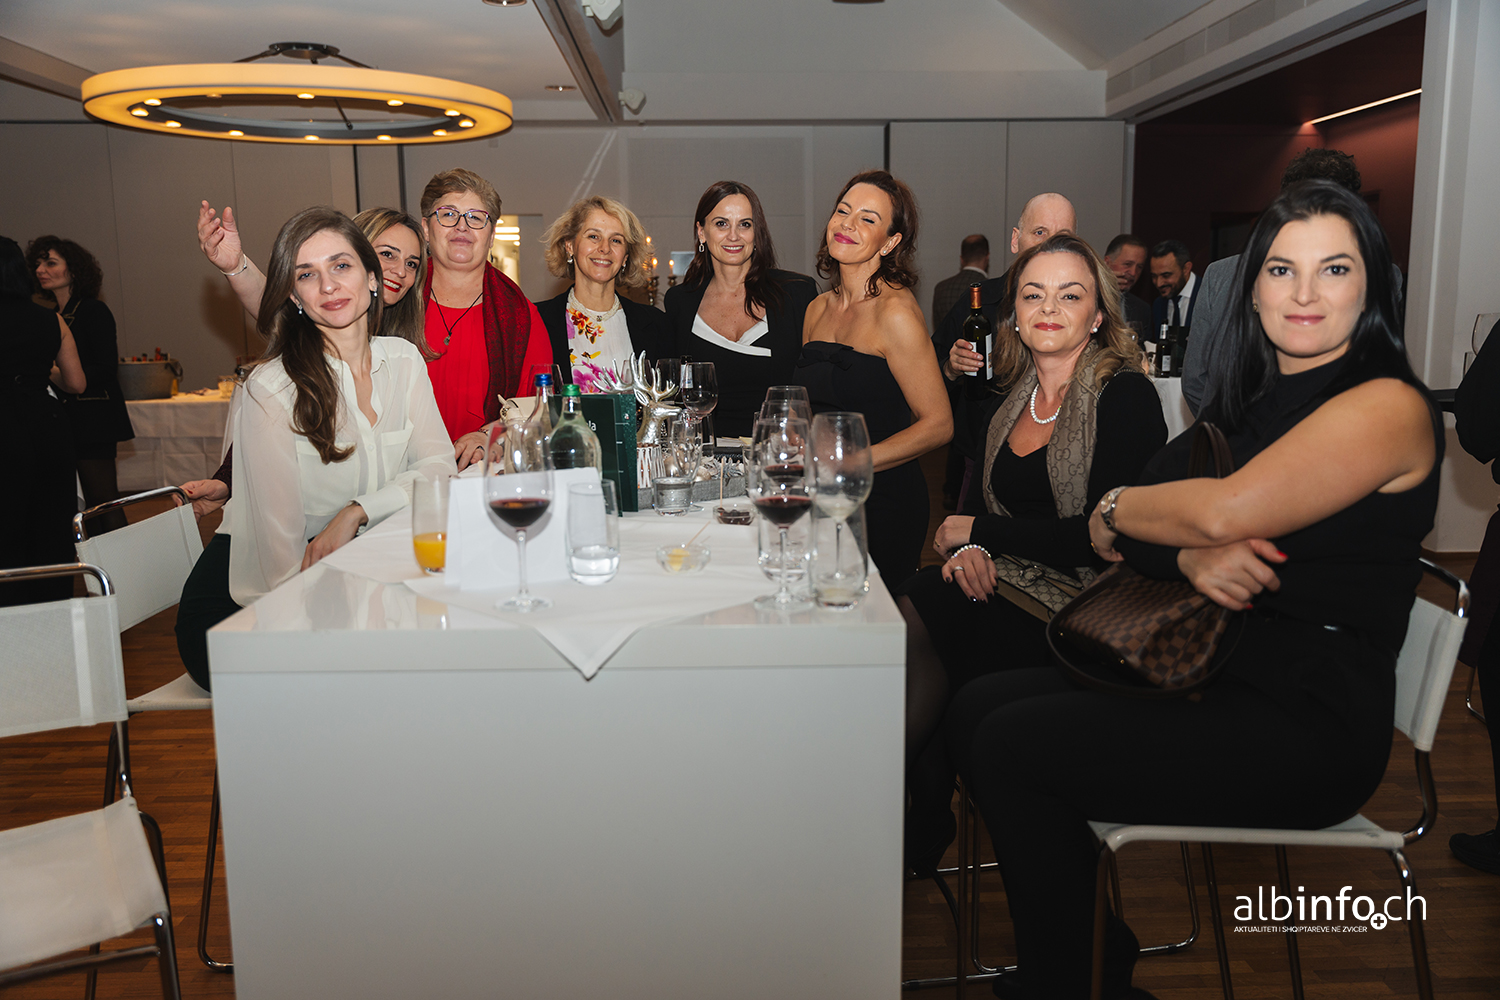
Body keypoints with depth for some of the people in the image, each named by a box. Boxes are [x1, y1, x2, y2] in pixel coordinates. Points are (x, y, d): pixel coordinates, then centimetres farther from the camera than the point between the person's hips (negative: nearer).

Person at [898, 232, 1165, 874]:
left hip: (1083, 605, -6)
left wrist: (981, 532, -9)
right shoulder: (1005, 400, 12)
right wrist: (967, 550, -10)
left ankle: (920, 831, -5)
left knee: (915, 628, -26)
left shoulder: (1126, 397, -7)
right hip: (1002, 583, 6)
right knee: (900, 622, -25)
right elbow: (980, 501, 15)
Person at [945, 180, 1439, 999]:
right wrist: (1190, 558, -17)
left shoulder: (1388, 404, -13)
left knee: (1012, 746, -17)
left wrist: (1114, 510, -7)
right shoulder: (1249, 395, 13)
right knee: (979, 708, -2)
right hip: (1211, 673, 8)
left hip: (1306, 725, -8)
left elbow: (1224, 511, -28)